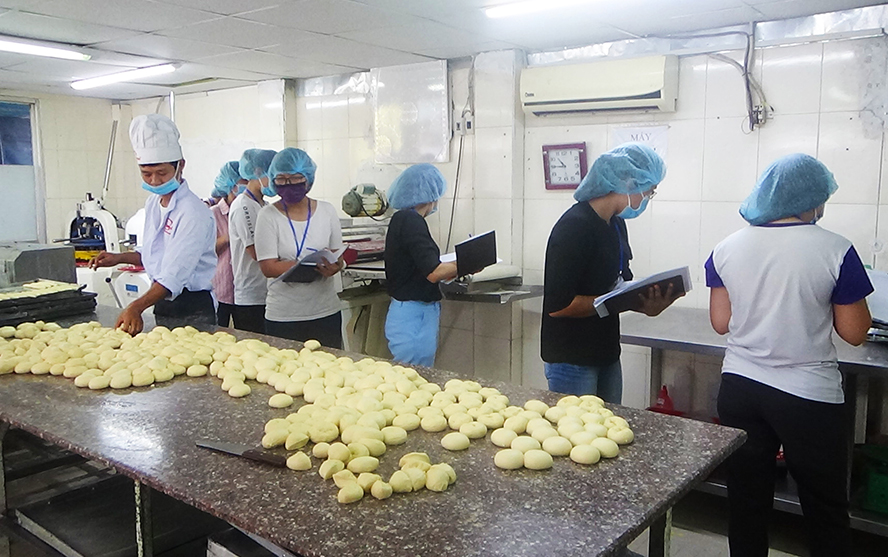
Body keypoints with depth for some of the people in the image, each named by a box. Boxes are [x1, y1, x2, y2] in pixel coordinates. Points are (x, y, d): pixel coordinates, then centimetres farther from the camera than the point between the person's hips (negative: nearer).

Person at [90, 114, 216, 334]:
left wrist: (137, 306, -39)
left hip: (192, 309, -8)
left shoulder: (194, 213, -21)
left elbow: (175, 275, -30)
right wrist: (119, 258, 7)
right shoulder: (153, 202, 8)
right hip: (162, 306, 8)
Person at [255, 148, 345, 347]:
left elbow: (338, 255, 8)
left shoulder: (326, 211, 3)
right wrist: (315, 264, -23)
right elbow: (268, 267, -12)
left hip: (326, 312, 2)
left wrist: (335, 266, -17)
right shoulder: (268, 215, -5)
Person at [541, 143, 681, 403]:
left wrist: (647, 301, -5)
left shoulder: (616, 224, 9)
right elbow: (558, 305, -24)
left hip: (607, 355, 9)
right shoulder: (575, 227, -20)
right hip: (572, 360, -9)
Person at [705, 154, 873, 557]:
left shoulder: (727, 249, -1)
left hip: (739, 388, 3)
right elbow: (854, 333, -5)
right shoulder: (835, 251, -11)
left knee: (746, 502, 15)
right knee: (826, 511, 15)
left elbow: (721, 322, 4)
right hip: (808, 396, -3)